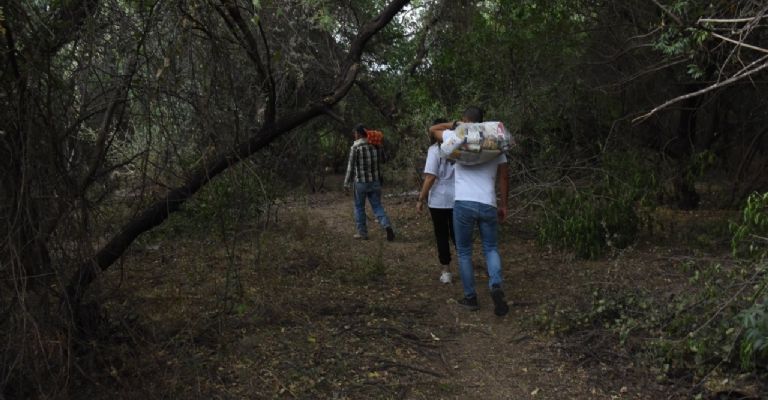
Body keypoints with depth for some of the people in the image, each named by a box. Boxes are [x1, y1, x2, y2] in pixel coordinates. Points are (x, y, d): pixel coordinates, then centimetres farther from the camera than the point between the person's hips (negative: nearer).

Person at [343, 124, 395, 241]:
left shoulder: (355, 148, -10)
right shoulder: (375, 147, 3)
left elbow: (351, 167, -9)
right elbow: (379, 165, 10)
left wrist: (347, 183, -3)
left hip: (360, 182, -4)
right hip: (375, 182, 4)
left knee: (359, 208, 10)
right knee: (377, 206, 7)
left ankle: (362, 232, 14)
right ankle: (387, 226, -14)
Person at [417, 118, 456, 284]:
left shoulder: (435, 150, -10)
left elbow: (430, 177, -15)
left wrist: (421, 199, -8)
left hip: (439, 200, -4)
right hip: (458, 199, 4)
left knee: (442, 236, 7)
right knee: (457, 234, 16)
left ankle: (445, 272, 11)